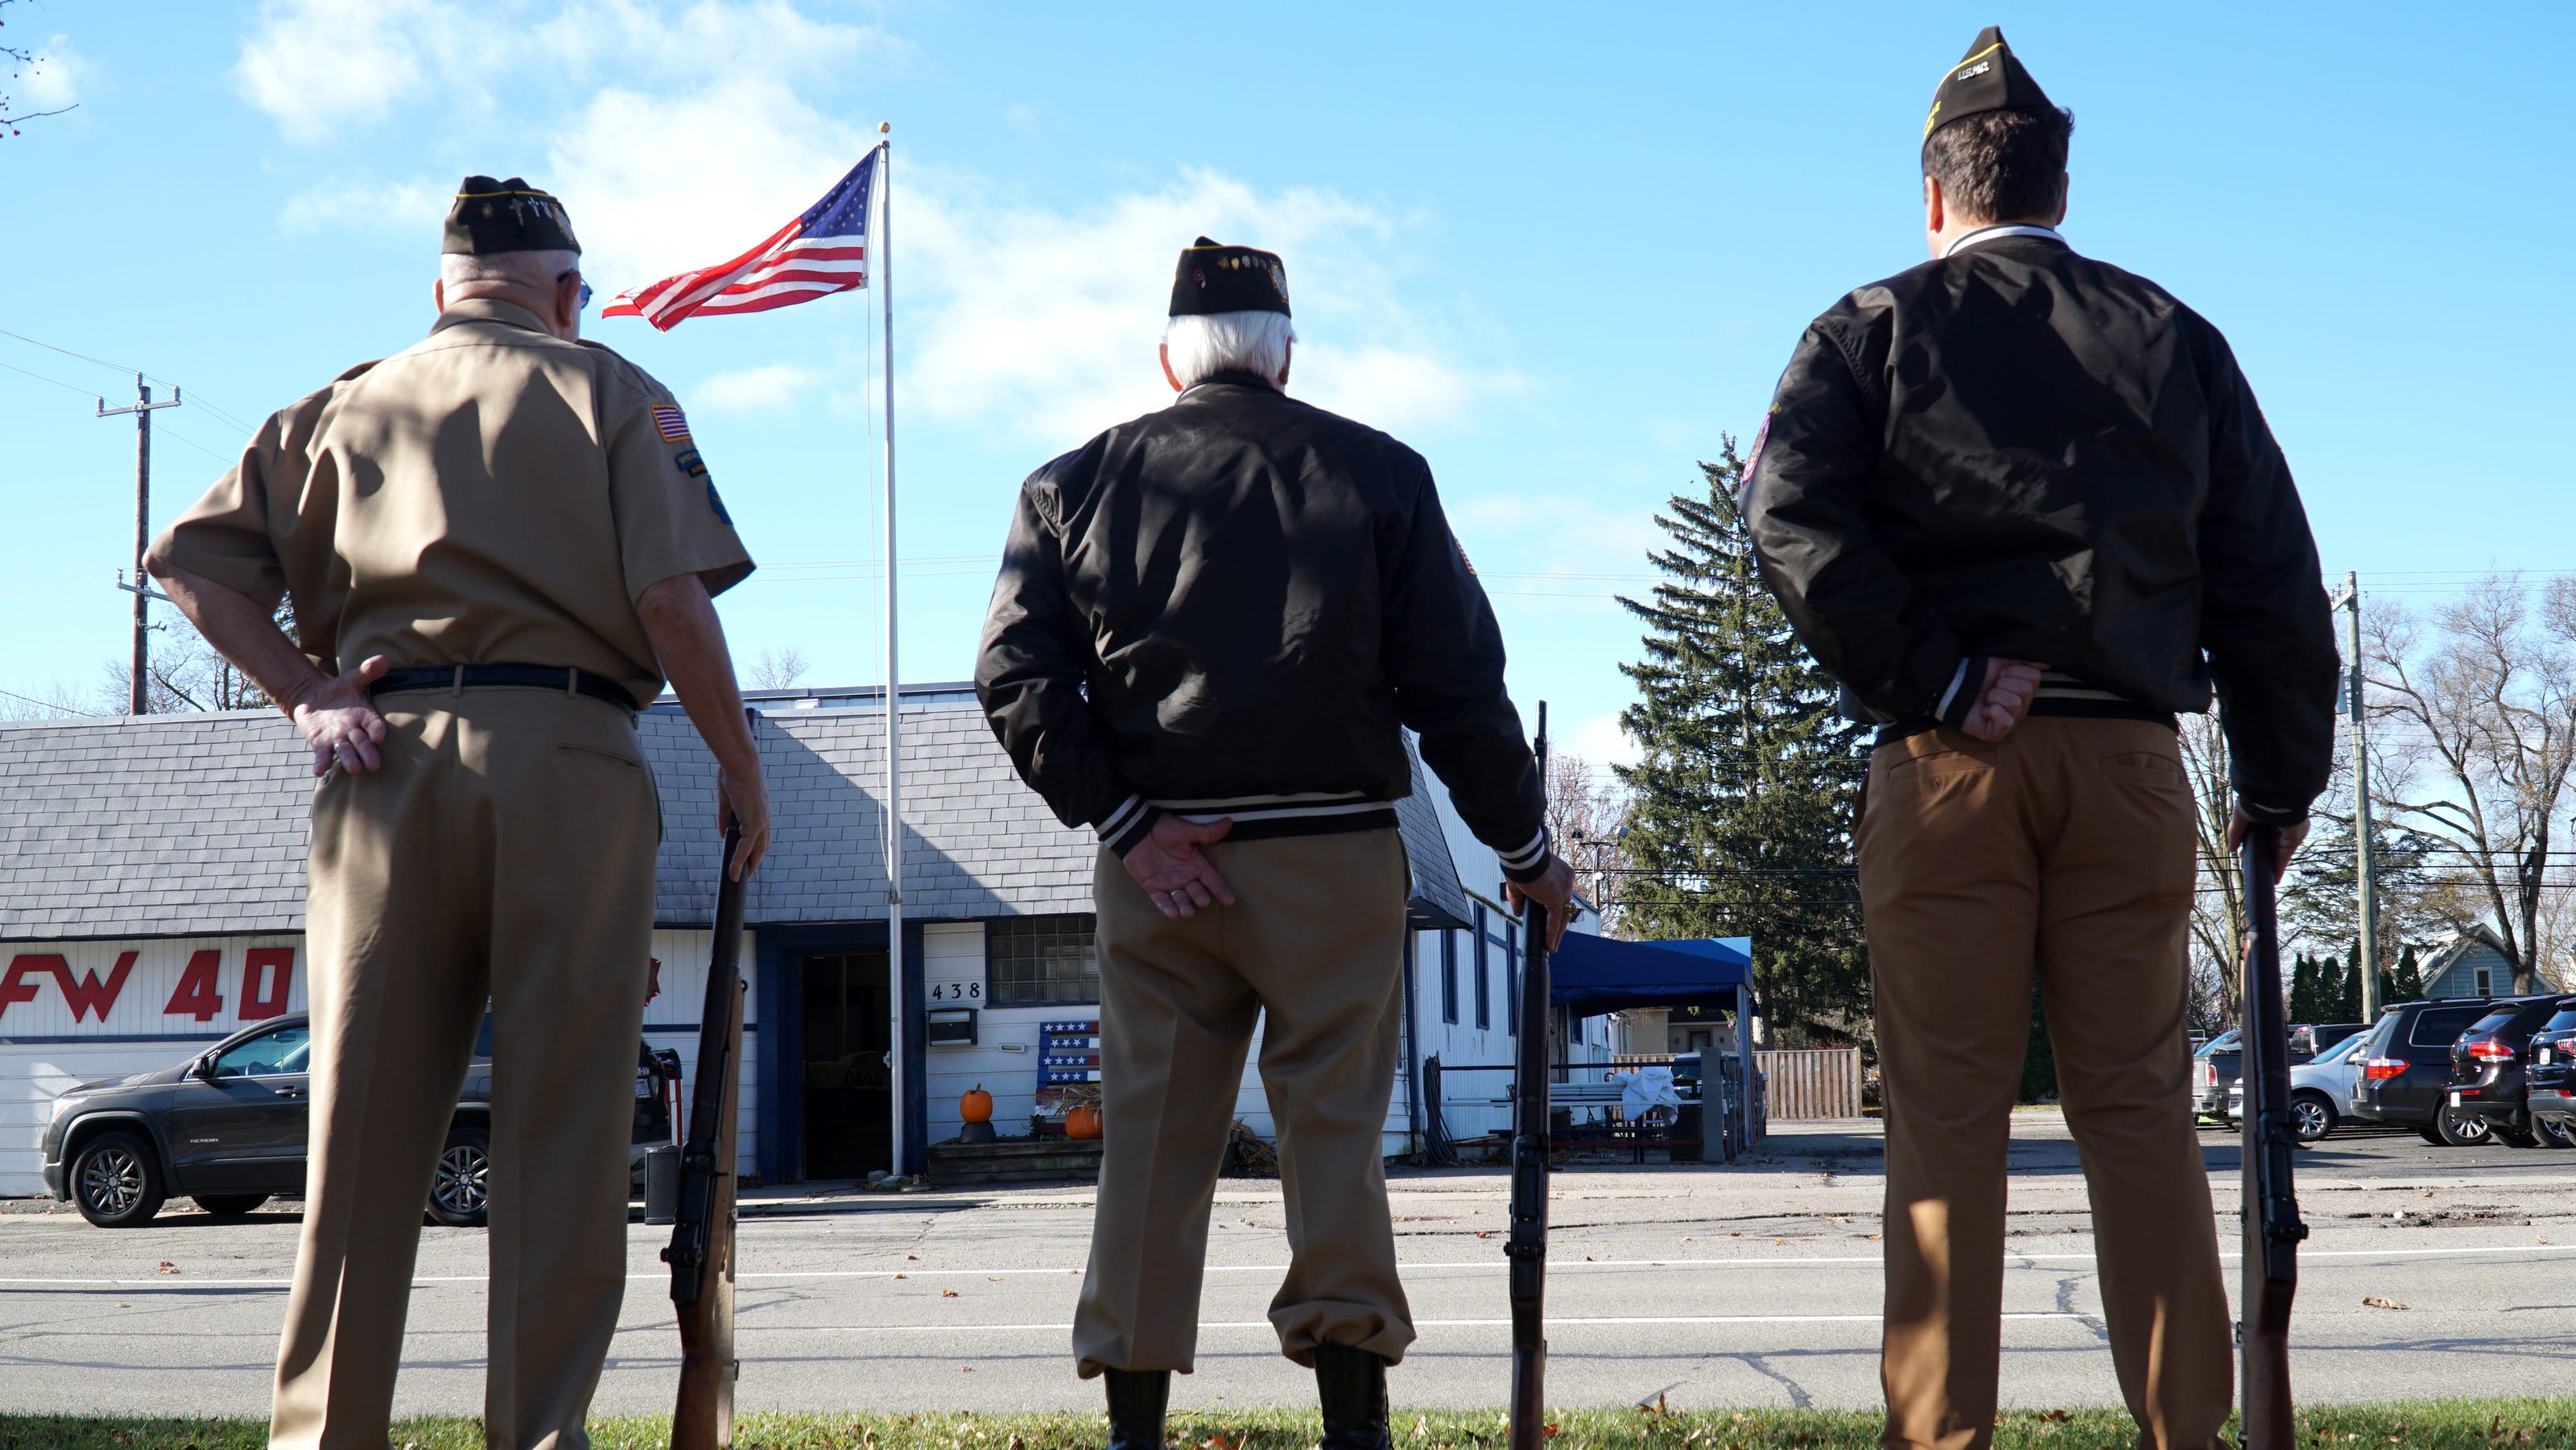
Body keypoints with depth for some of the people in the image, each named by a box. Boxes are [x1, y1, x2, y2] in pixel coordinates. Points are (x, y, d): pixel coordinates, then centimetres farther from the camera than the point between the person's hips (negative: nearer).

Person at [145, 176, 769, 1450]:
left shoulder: (349, 404, 19)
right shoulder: (613, 393, 9)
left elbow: (192, 559, 8)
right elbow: (672, 598, -4)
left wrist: (304, 693, 4)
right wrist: (739, 767, 4)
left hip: (388, 758, 3)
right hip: (565, 757, -3)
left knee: (363, 1122, 4)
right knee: (560, 1127, 0)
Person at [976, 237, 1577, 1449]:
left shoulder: (1075, 484, 9)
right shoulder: (1378, 473, 5)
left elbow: (1015, 677, -2)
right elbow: (1459, 684, 3)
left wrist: (1126, 822, -5)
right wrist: (1526, 850, 11)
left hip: (1155, 862, 1)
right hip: (1334, 851, -1)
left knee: (1151, 1134, 6)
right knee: (1333, 1124, 3)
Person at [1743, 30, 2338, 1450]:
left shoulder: (1873, 329, 7)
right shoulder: (2172, 337, 14)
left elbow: (1792, 514, -10)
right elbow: (2270, 571, 12)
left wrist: (1930, 677, -9)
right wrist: (2281, 775, 16)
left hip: (1948, 756, -2)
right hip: (2129, 758, 2)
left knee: (1947, 1118, 1)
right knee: (2137, 1106, 5)